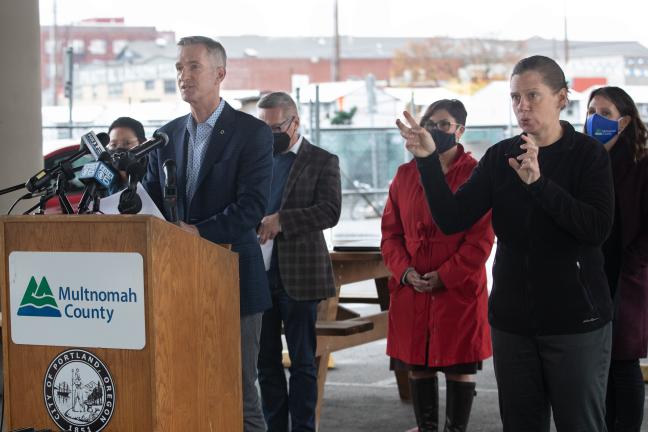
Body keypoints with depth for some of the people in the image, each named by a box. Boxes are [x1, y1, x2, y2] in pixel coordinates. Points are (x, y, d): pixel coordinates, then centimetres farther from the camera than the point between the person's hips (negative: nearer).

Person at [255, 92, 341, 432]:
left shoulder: (322, 162, -1)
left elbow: (330, 211, -12)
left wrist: (281, 219, -21)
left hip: (298, 275, -4)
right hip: (258, 274, 4)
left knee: (302, 361, 4)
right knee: (265, 360, 10)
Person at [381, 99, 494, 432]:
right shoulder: (405, 174, 9)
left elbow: (481, 239, -9)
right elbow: (390, 232, 11)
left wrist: (444, 276, -14)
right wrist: (404, 271, -6)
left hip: (459, 289, -4)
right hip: (411, 290, 4)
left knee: (460, 367, 1)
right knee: (418, 366, 9)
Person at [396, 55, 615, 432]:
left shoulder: (588, 154, -6)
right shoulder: (500, 157, 4)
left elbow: (598, 229, -19)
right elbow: (452, 219, -3)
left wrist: (538, 182, -27)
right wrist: (428, 160, -15)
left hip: (576, 321, -3)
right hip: (512, 321, 4)